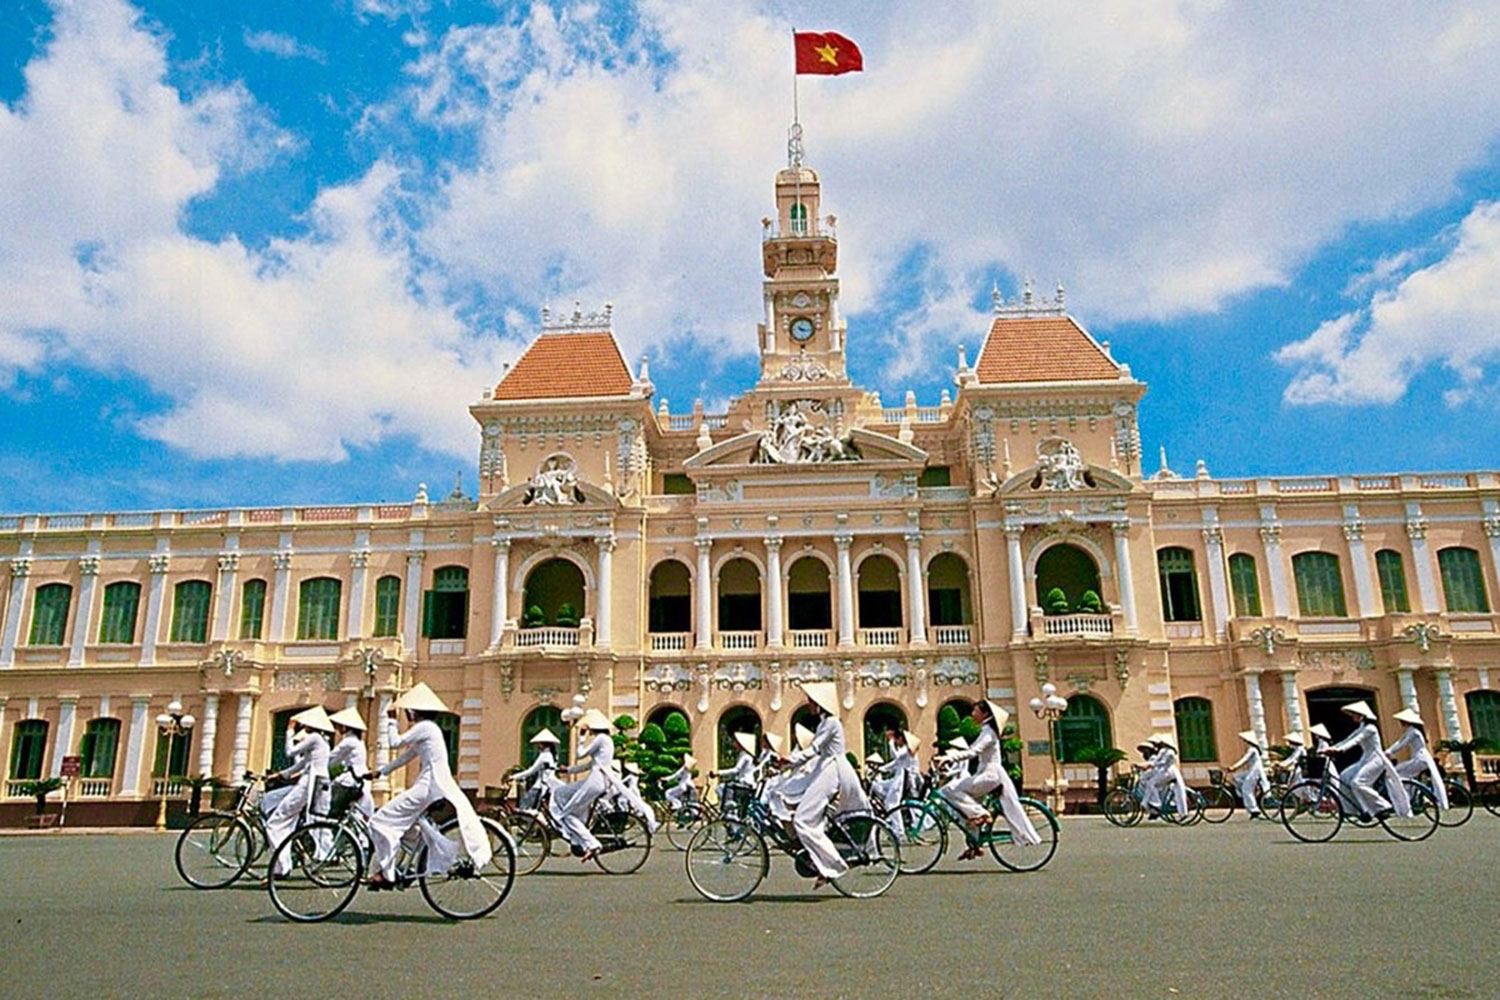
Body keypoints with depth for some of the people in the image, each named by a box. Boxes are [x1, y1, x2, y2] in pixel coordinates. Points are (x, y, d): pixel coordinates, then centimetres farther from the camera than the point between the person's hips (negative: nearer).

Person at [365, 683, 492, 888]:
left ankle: (385, 873, -4)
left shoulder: (425, 727, -10)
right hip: (434, 786, 10)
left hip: (428, 787, -10)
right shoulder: (426, 728, 20)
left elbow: (395, 743, -12)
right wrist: (381, 771, 23)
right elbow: (406, 756, 24)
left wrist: (391, 720, 0)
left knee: (382, 820, -7)